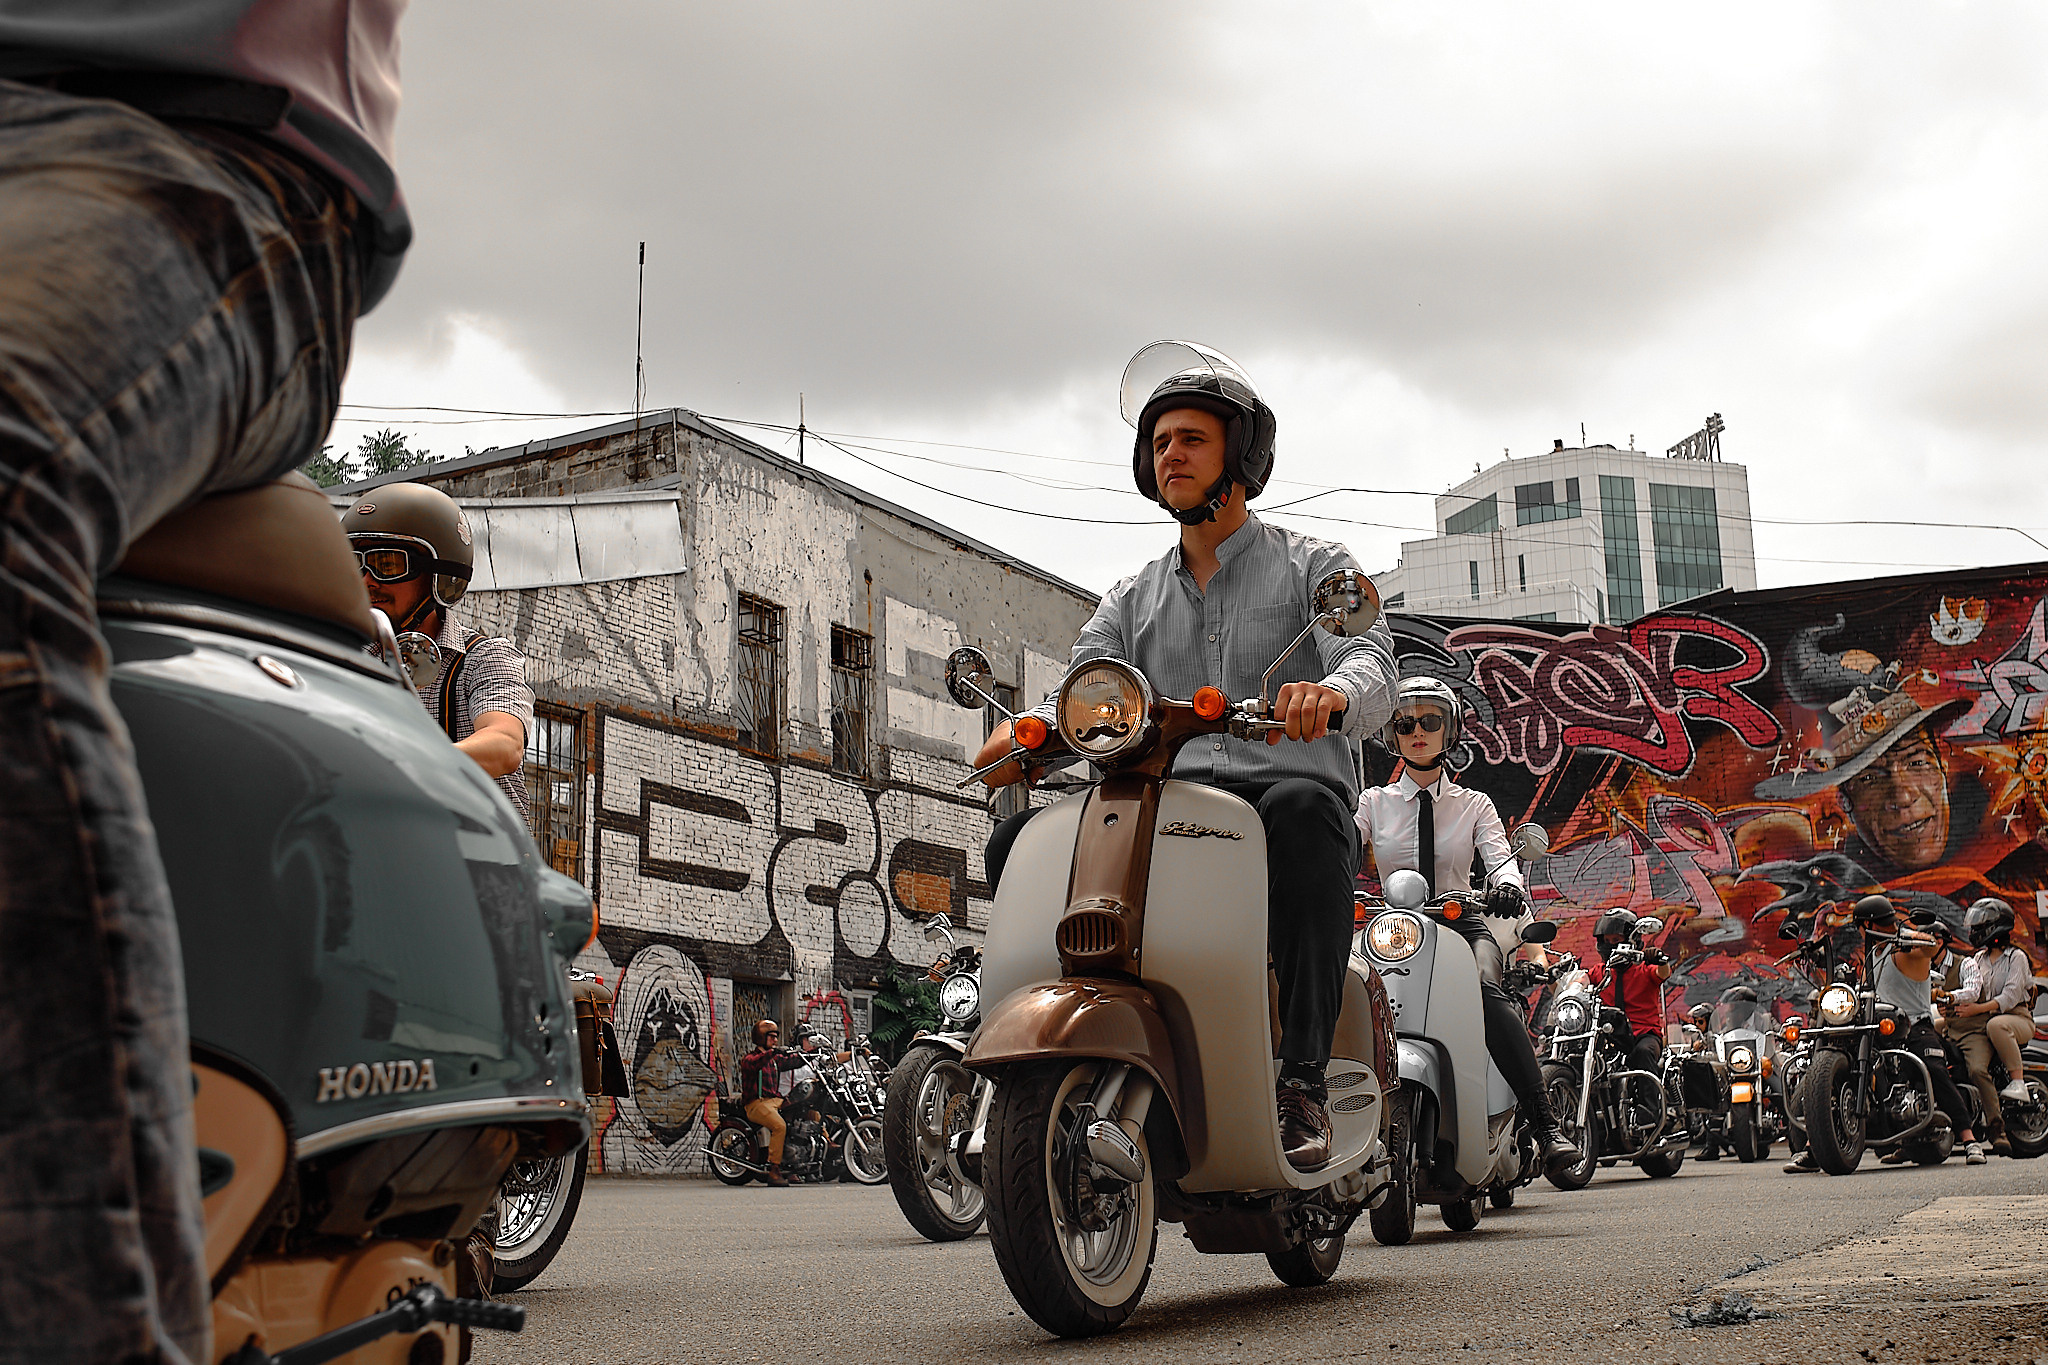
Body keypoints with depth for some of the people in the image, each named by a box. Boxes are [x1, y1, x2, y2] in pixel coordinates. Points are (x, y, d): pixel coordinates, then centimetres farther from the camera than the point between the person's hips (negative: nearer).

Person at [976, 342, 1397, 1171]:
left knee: (1302, 807, -40)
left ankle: (1302, 1079, -37)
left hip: (1282, 792, -4)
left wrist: (1329, 691, -33)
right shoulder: (1134, 599, 24)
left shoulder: (1314, 567, 11)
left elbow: (1371, 667, -7)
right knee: (1019, 842, -18)